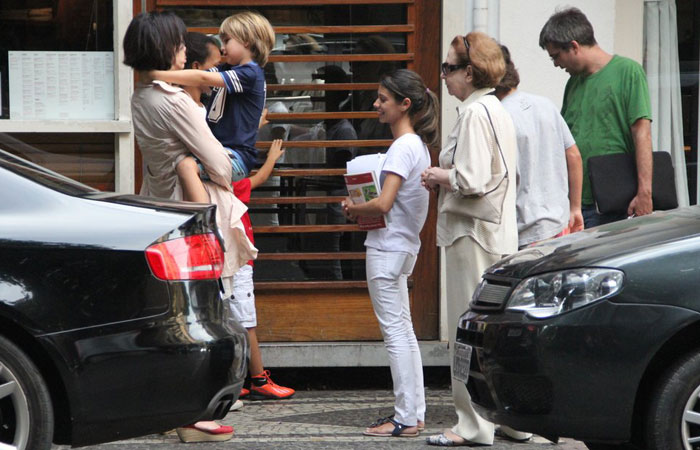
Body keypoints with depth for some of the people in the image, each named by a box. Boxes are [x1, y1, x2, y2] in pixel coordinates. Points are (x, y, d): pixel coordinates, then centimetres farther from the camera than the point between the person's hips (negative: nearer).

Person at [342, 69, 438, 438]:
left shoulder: (402, 148, -18)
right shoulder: (419, 144, 12)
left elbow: (383, 204, -25)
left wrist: (353, 209, -7)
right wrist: (362, 210, 6)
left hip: (388, 247, -10)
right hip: (402, 246, 10)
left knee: (395, 331, -6)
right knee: (403, 332, 14)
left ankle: (406, 418, -4)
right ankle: (413, 413, 17)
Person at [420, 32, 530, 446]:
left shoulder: (474, 113, -15)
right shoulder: (498, 110, 15)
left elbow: (472, 182, -22)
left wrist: (441, 177, -5)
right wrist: (447, 177, 13)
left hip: (473, 234, -10)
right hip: (501, 234, 10)